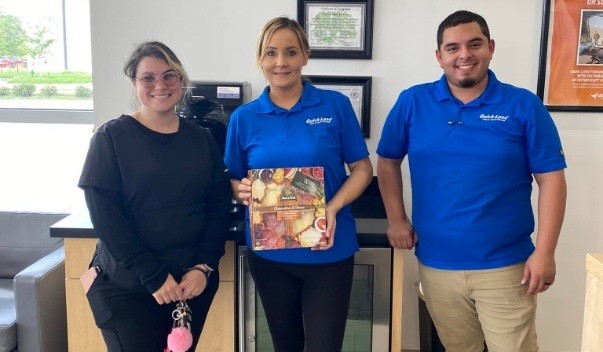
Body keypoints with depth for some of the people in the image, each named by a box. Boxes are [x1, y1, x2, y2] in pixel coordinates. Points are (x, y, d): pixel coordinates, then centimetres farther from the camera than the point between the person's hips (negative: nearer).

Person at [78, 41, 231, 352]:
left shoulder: (201, 139, 6)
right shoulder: (111, 137, -4)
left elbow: (220, 206, 4)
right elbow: (104, 217, -11)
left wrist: (203, 267, -8)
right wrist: (154, 276, -15)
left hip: (193, 282, 3)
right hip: (125, 287, -3)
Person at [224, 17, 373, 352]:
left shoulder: (335, 105, -5)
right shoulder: (244, 118, 1)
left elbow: (362, 168, -2)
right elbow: (233, 181, 8)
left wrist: (333, 208, -18)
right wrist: (243, 190, -16)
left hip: (329, 252, -2)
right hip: (269, 253, 2)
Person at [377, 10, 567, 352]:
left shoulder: (524, 106, -5)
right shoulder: (412, 102, -1)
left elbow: (551, 179, -5)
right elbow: (388, 161, 10)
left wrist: (544, 252, -11)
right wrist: (397, 219, 1)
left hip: (505, 266, -1)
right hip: (436, 264, 2)